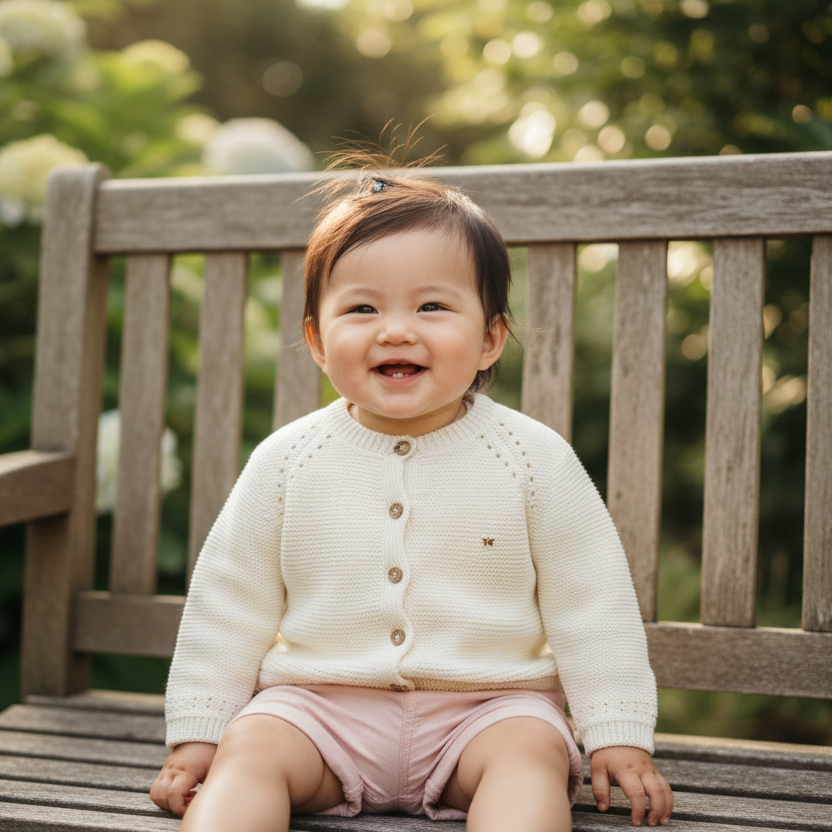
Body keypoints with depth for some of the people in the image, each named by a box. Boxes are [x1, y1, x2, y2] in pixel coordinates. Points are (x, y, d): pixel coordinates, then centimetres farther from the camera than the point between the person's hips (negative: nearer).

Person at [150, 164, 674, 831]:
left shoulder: (535, 458, -4)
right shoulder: (286, 461, -1)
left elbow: (591, 605, 1)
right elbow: (227, 606, 7)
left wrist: (620, 738, -3)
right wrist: (195, 736, 5)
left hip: (486, 706, -1)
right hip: (320, 704, 1)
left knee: (531, 751, -29)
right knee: (249, 748, -24)